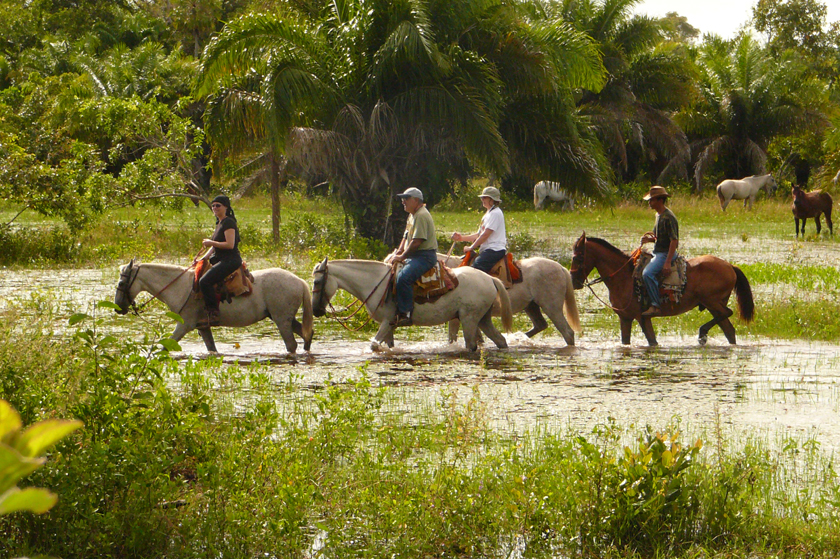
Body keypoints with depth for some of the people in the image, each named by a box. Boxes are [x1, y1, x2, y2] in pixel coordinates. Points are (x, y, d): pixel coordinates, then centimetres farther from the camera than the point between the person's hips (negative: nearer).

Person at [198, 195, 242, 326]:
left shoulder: (228, 223, -12)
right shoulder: (219, 224, 19)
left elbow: (230, 245, -21)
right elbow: (215, 246, 23)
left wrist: (211, 243, -13)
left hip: (230, 260, -11)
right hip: (220, 260, 11)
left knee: (205, 281, -28)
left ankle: (214, 315, -25)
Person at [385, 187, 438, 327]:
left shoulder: (421, 216, -14)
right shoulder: (412, 215, 20)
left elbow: (417, 242, -20)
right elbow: (406, 237, 22)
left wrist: (402, 257, -15)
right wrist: (397, 254, 7)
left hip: (425, 256, -12)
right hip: (413, 256, 12)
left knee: (403, 277, -32)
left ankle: (405, 314, -31)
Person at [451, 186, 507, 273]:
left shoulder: (495, 213, -10)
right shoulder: (488, 214, 24)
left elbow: (486, 234, -16)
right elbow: (479, 235, 25)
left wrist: (471, 247, -10)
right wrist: (462, 237, 13)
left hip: (495, 250, -11)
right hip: (487, 249, 11)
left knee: (476, 266, -31)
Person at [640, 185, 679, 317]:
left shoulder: (668, 217, -17)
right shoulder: (658, 215, 14)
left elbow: (674, 240, -22)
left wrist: (668, 262, -28)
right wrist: (650, 239, 1)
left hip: (666, 254, -11)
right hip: (657, 253, 11)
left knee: (648, 273, -31)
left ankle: (656, 306, -30)